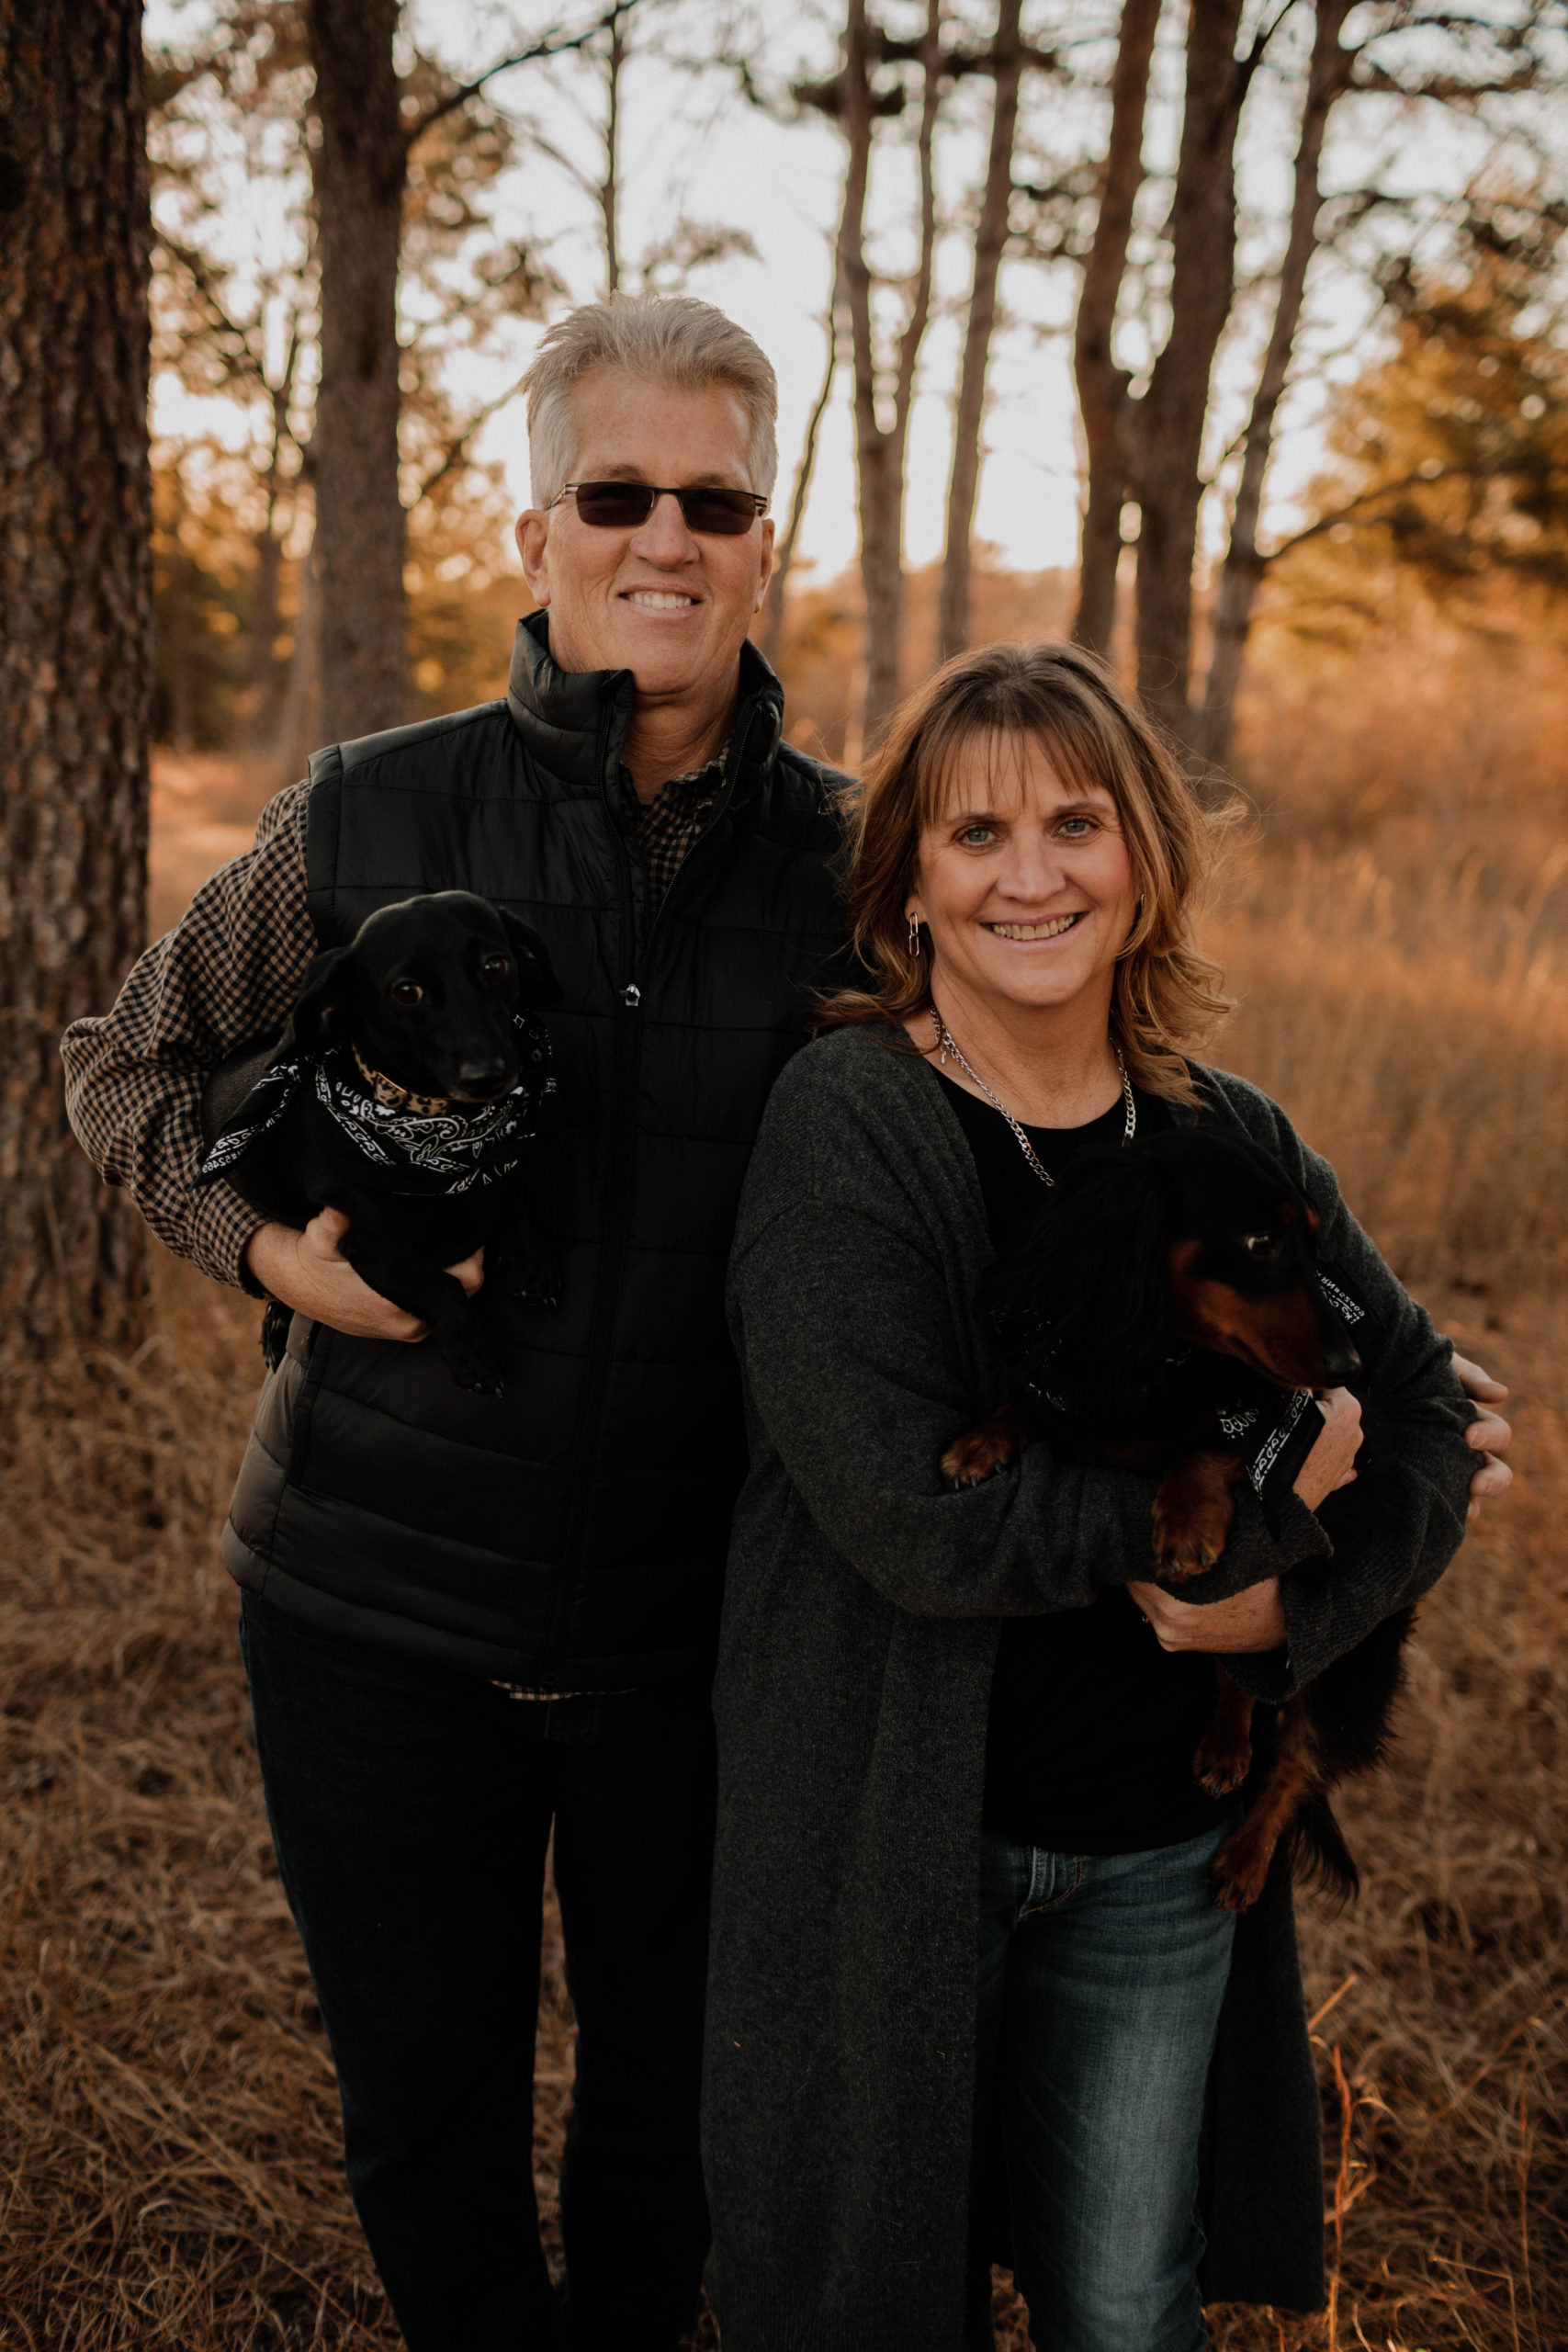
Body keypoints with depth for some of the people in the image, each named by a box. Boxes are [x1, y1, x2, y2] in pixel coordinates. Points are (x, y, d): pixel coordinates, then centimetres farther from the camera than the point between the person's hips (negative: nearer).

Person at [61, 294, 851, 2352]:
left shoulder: (842, 866, -4)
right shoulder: (371, 818, -7)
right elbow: (134, 1067, 6)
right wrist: (269, 1247, -12)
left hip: (697, 1624, 1)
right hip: (379, 1615, 0)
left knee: (677, 2095, 20)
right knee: (425, 2102, 16)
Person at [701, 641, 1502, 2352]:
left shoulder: (1231, 1146, 0)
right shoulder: (850, 1122, -15)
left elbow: (1427, 1407, 8)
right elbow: (909, 1513, -24)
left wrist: (1298, 1604, -11)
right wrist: (1253, 1498, -17)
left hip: (1161, 1842, 4)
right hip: (897, 1825, -3)